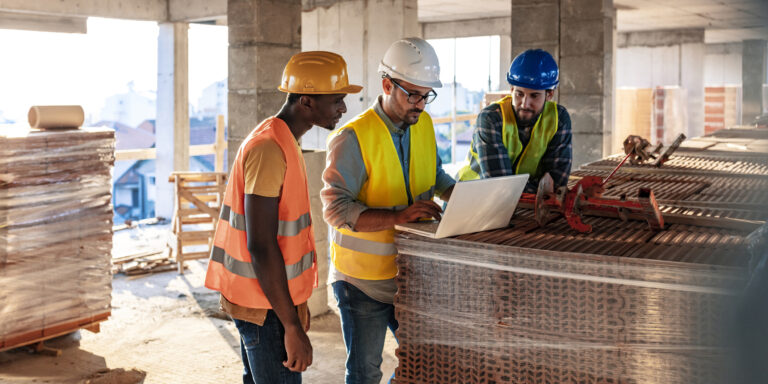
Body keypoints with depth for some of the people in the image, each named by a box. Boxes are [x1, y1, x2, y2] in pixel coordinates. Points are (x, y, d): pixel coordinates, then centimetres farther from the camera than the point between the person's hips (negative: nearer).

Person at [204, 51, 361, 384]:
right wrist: (292, 326, -23)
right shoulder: (268, 150, -21)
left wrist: (298, 304, 21)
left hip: (271, 297, 10)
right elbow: (260, 246, -25)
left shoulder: (281, 142, 12)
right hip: (266, 306, -10)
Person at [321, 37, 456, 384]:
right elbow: (336, 209, -24)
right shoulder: (353, 137, -18)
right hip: (363, 279, -6)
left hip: (410, 273, 6)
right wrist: (397, 216, -35)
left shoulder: (423, 124, 4)